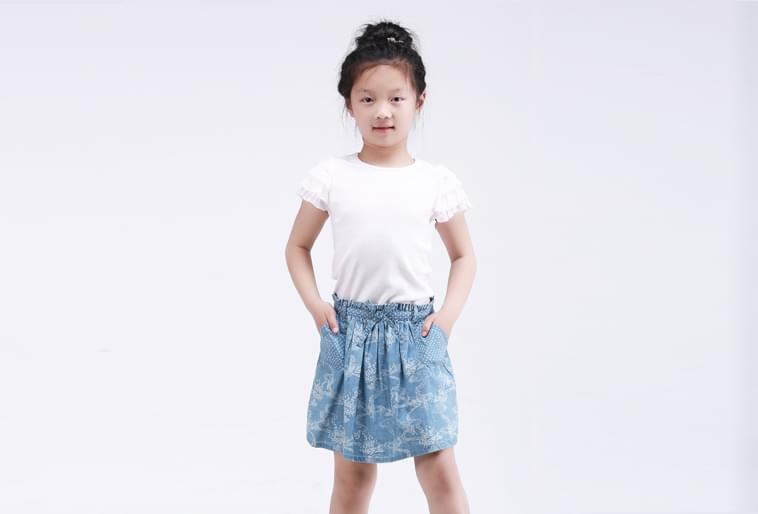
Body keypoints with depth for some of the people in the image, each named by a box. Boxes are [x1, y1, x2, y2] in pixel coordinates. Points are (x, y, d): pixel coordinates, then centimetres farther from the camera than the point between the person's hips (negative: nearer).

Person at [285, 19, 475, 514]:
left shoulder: (437, 181, 0)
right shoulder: (331, 176, -1)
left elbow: (464, 256, 11)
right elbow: (297, 247, 10)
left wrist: (448, 315, -2)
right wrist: (315, 304, -3)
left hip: (417, 335, 0)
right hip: (349, 331, 0)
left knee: (439, 467, -1)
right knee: (353, 471, 10)